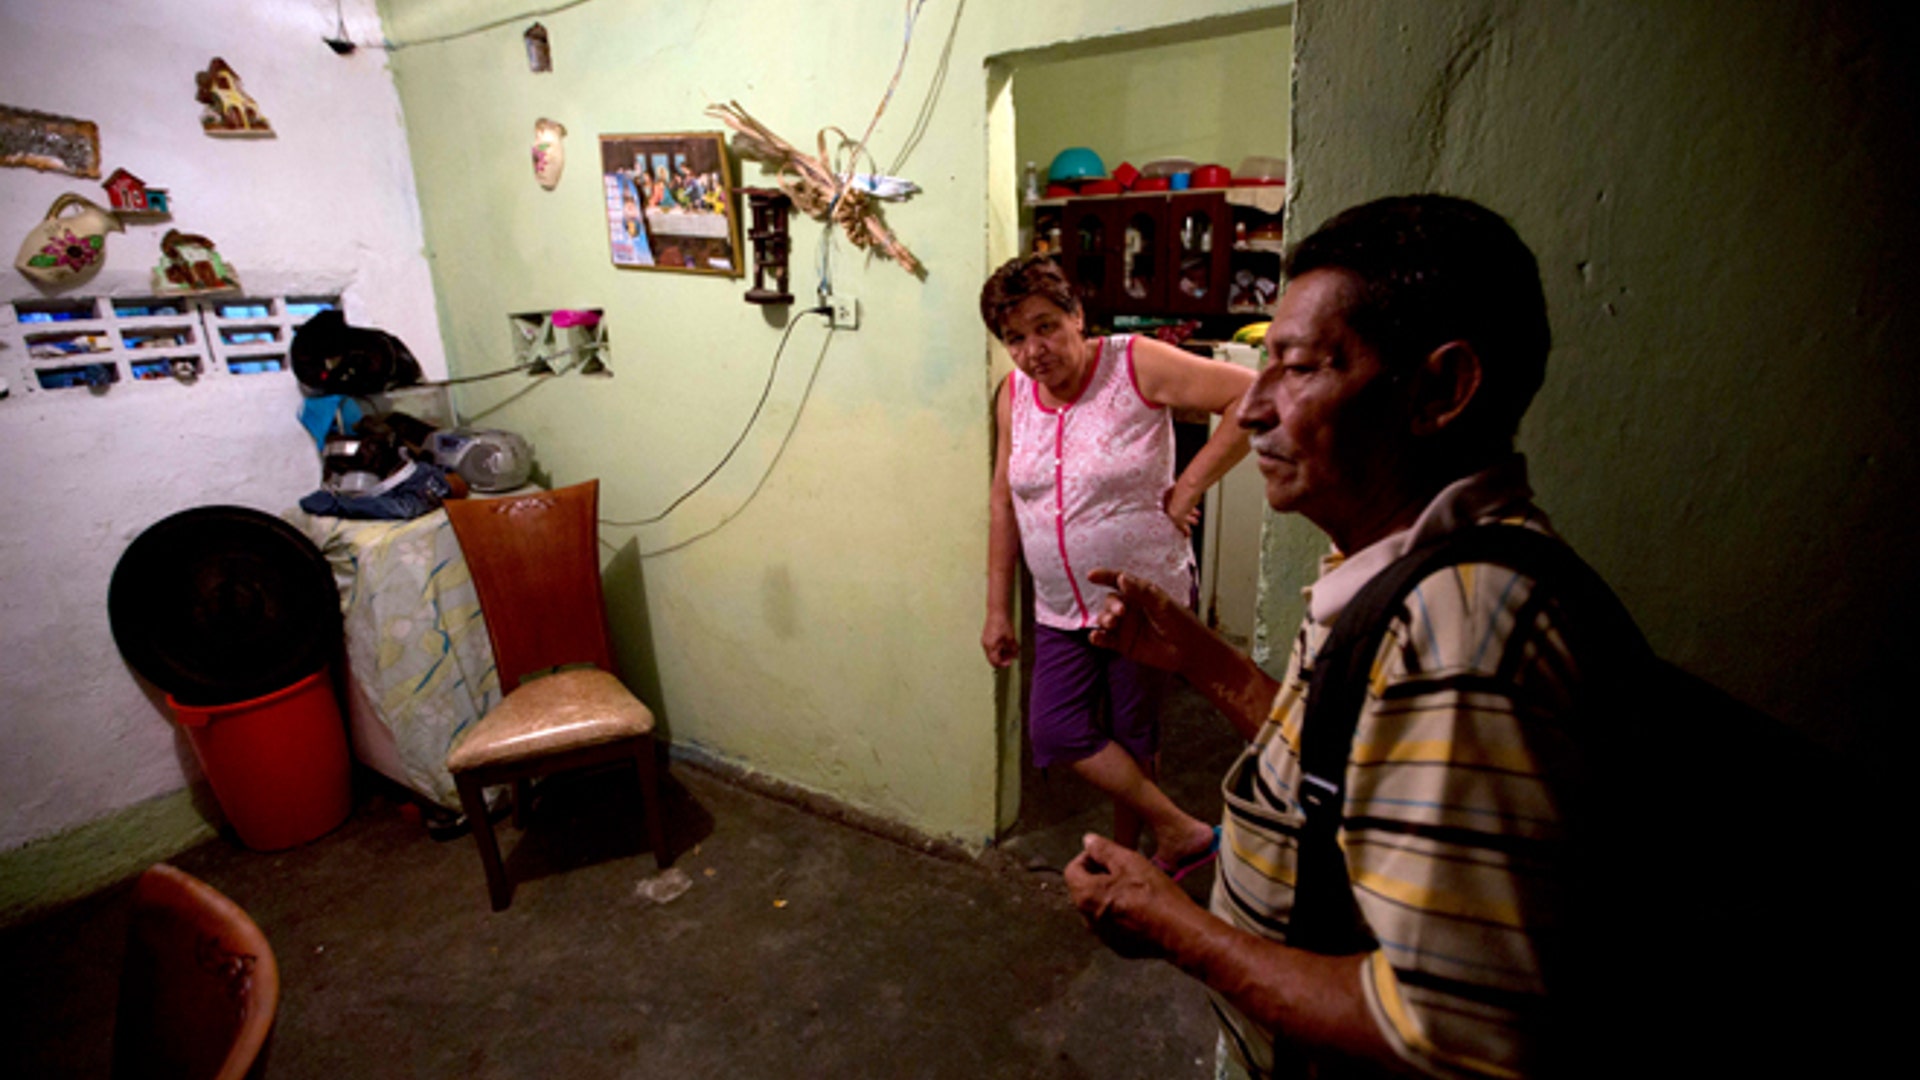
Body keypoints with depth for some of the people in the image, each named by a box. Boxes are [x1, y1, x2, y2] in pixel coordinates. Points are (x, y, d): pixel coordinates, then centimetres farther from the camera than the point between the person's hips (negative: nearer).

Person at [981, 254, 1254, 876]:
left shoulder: (1136, 365, -13)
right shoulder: (1014, 393, 2)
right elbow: (1005, 505, 8)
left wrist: (1189, 486, -17)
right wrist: (998, 610, 8)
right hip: (1062, 610, 5)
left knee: (1133, 739, 8)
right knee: (1055, 733, 1)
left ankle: (1126, 856, 30)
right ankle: (1180, 830, 20)